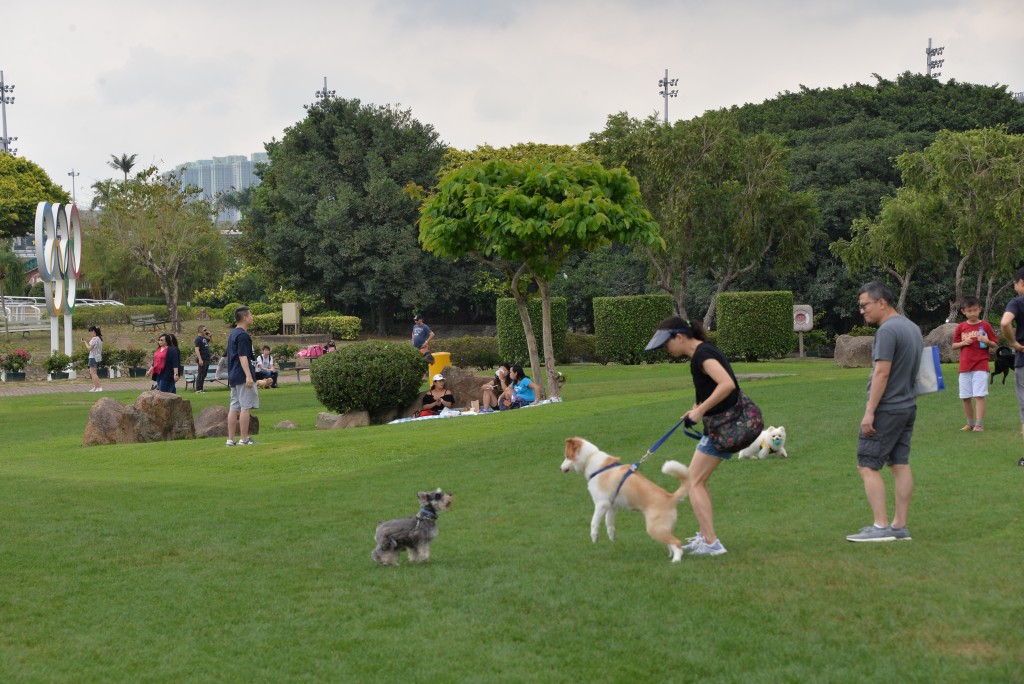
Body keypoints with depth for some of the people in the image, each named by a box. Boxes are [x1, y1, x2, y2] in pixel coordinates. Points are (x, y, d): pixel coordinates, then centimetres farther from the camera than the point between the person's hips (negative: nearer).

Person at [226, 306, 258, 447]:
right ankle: (244, 439, -6)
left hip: (233, 377, 10)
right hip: (243, 377, -10)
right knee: (246, 407, -6)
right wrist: (248, 376, -24)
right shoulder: (242, 335, -13)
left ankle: (231, 439, 7)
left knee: (234, 408, 8)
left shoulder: (233, 334, 17)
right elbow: (243, 357, -20)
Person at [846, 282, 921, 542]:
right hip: (908, 408, 9)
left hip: (886, 410, -9)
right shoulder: (913, 328, 14)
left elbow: (882, 372, -22)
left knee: (867, 466, -4)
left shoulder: (887, 331, -17)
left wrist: (870, 411, -20)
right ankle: (900, 526, 10)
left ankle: (882, 526, -8)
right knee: (901, 465, 9)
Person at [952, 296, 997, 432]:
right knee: (965, 398, 7)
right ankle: (970, 423, 21)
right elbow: (954, 345, 11)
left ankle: (979, 424, -12)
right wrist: (963, 343, -8)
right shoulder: (961, 327, 7)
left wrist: (987, 341, -16)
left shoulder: (985, 325, 0)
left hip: (981, 366, -3)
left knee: (979, 396, -11)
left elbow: (994, 345, 4)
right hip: (965, 367, 4)